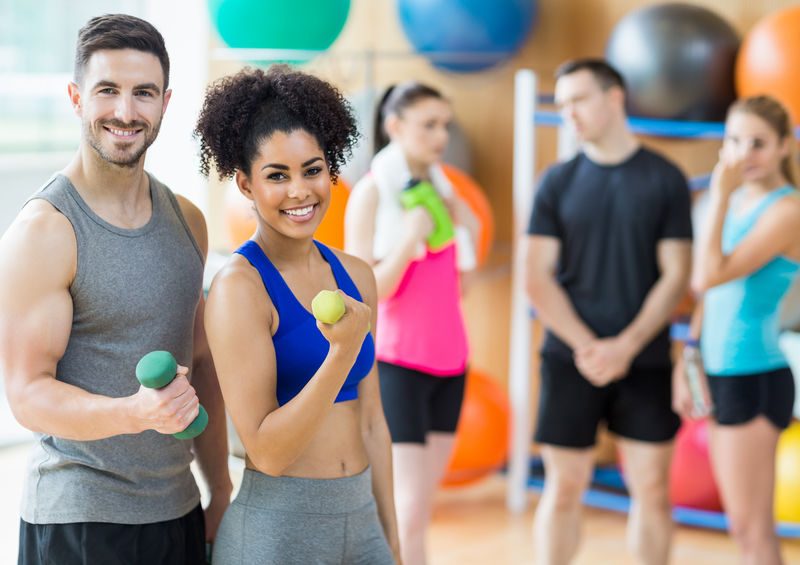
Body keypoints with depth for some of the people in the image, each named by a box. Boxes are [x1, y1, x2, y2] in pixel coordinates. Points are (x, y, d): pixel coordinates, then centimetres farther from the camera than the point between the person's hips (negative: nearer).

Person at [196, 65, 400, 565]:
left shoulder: (355, 276, 5)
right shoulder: (240, 286, -13)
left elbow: (371, 420, 12)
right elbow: (268, 451, -16)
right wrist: (342, 352, -26)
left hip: (361, 518, 5)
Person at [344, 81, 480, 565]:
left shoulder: (442, 190, 10)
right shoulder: (371, 194, -8)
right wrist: (410, 238, -22)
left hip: (449, 360, 7)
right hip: (395, 363, -6)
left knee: (421, 505, 10)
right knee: (410, 505, -10)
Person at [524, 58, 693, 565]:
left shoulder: (665, 179, 2)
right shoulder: (558, 182, 3)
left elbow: (676, 275, -2)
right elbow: (538, 277, 0)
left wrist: (625, 347, -12)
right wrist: (586, 347, -11)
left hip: (645, 361, 0)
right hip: (571, 359, 0)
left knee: (653, 488, 4)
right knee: (565, 488, 4)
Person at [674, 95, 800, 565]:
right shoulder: (738, 203, 10)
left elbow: (709, 277, -24)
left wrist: (720, 195, -21)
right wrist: (688, 364, 12)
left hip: (754, 380, -8)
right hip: (723, 378, 8)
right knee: (747, 527, 15)